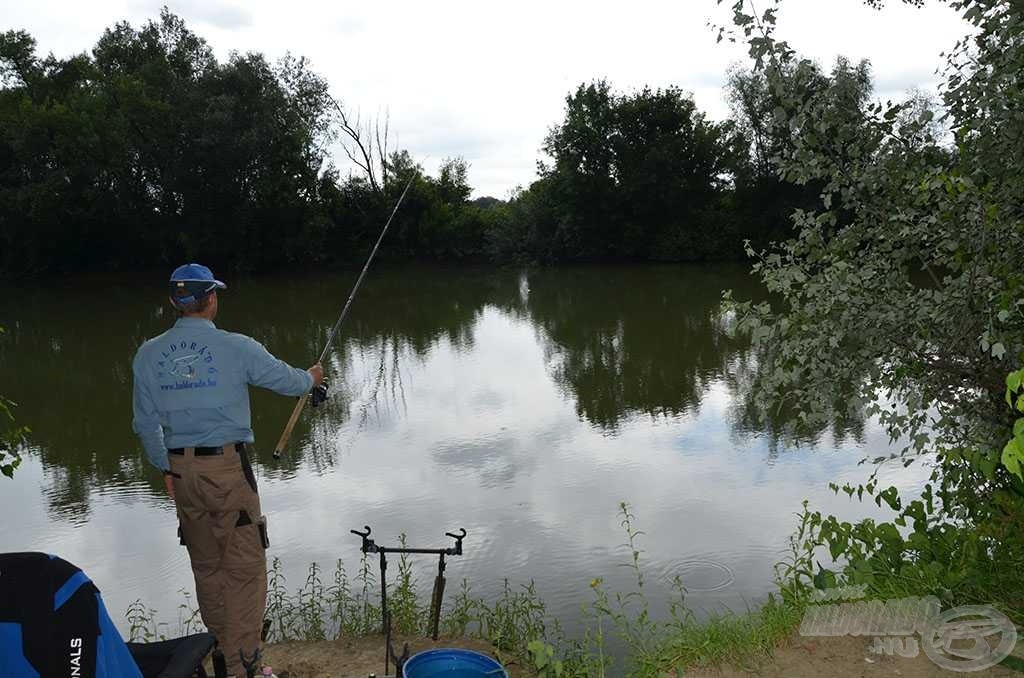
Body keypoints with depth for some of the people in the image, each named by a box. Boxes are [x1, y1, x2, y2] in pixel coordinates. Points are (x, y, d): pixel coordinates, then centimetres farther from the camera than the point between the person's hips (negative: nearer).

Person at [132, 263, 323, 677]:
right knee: (245, 565, 2)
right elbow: (287, 380, 3)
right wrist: (312, 378, 24)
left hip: (181, 468, 5)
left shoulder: (148, 355, 3)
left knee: (206, 565, 18)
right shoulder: (234, 347, -10)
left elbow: (145, 423, 9)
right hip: (227, 466, -5)